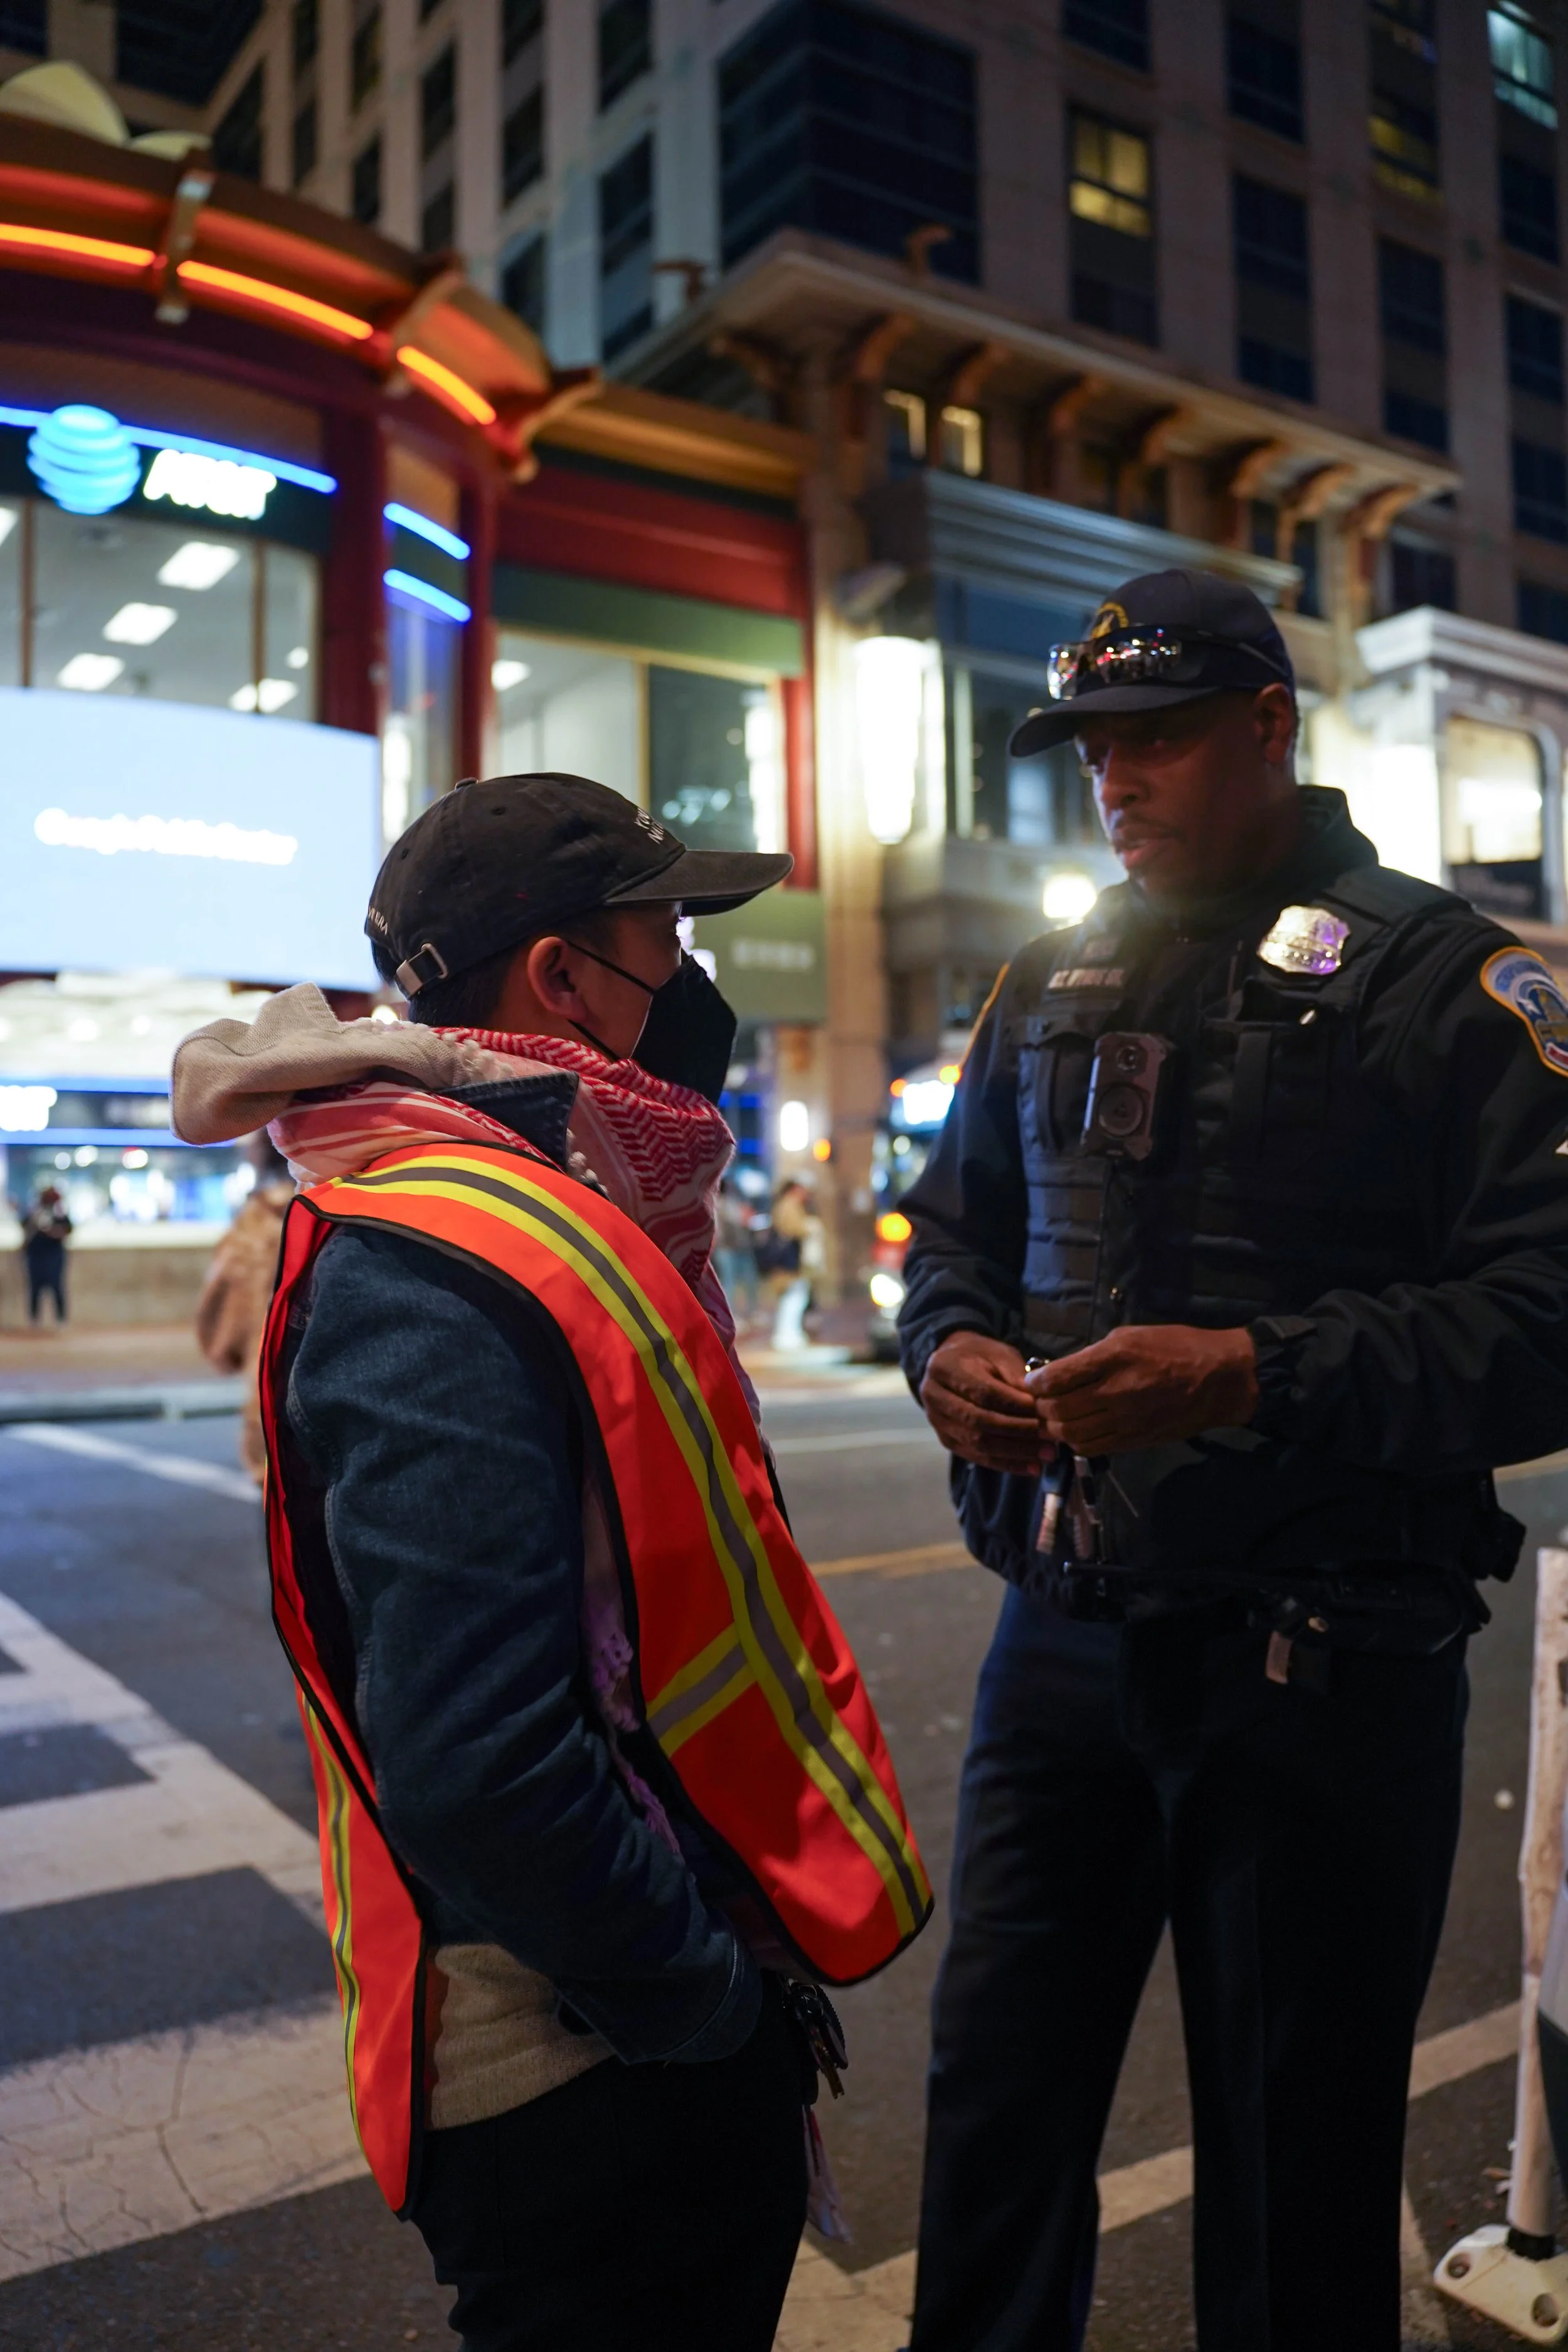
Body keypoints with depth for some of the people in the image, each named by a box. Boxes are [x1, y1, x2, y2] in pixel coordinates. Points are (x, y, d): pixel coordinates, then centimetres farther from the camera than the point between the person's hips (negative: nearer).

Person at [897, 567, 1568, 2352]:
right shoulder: (1053, 986, 11)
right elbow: (953, 1226, 19)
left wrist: (1259, 1377, -24)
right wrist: (951, 1343, -2)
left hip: (1323, 1669, -4)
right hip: (1063, 1636, 5)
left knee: (1295, 2172, 14)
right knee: (994, 2109, 16)